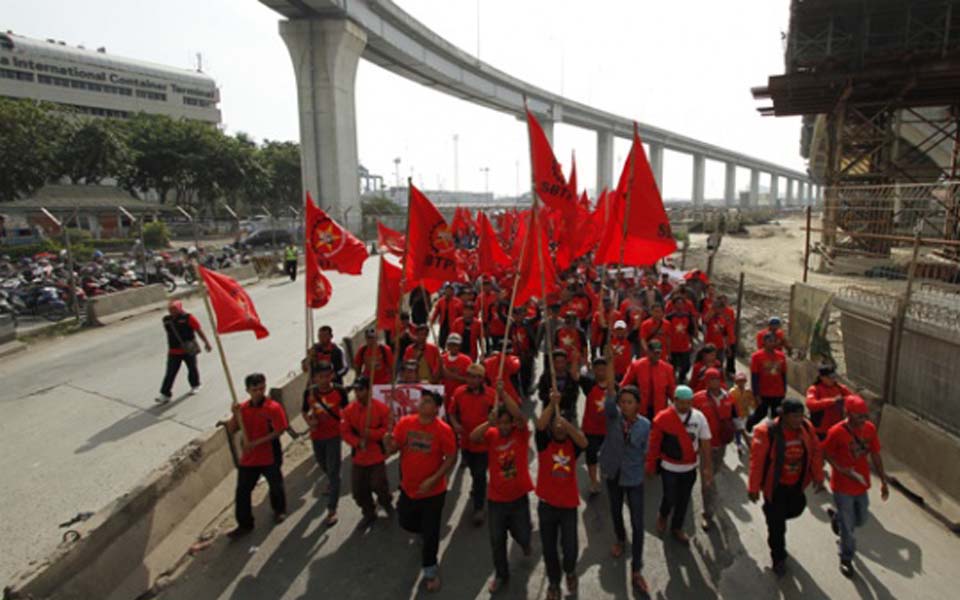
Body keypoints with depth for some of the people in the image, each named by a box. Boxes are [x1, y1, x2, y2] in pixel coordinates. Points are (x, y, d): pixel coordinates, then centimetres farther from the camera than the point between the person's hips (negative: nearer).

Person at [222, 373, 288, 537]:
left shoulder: (273, 408, -15)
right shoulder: (243, 408, 0)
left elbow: (279, 431, -17)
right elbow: (232, 429, 4)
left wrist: (256, 442, -21)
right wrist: (235, 415, -16)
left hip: (270, 457, -3)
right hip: (248, 458, 3)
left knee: (276, 486, 17)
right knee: (242, 491, 4)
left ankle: (279, 510, 43)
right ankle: (244, 524, 17)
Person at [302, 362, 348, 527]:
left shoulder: (339, 391, -16)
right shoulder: (309, 392, -11)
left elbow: (345, 410, -2)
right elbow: (304, 411, 4)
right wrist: (309, 421, -15)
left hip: (334, 435, -4)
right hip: (316, 436, 4)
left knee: (333, 472, -6)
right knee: (323, 465, 27)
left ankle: (332, 510, 1)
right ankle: (331, 482, 61)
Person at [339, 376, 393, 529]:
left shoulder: (381, 408, -12)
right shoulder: (348, 410, -4)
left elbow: (388, 429, -9)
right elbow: (344, 432, -4)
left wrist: (371, 433, -25)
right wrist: (357, 442, -20)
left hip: (377, 455, -3)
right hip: (358, 456, 4)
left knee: (378, 485, -5)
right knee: (357, 489, 9)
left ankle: (386, 502, 30)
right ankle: (368, 514, 33)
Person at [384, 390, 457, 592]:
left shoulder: (443, 430, -20)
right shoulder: (405, 422, -10)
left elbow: (451, 458, -15)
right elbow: (393, 449, -6)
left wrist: (433, 479, -22)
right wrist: (388, 441, -29)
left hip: (433, 491, -4)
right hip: (408, 488, 4)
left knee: (430, 533, 7)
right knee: (406, 523, 22)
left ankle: (430, 570, 32)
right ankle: (426, 529, 56)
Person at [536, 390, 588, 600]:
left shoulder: (572, 444, -3)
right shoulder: (544, 442, -6)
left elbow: (584, 442, -26)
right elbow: (540, 425, -25)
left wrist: (567, 423, -38)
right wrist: (552, 404, -34)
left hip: (569, 504, 0)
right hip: (547, 504, 0)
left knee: (570, 547, 4)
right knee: (549, 548, 12)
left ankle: (570, 571, 40)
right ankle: (553, 582, 39)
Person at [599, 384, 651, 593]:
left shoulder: (645, 425, -15)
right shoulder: (613, 415, -16)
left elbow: (644, 451, 1)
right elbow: (609, 403, -40)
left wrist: (636, 465, 5)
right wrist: (610, 385, -57)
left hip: (634, 477, -1)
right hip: (613, 474, 2)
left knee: (638, 524, 0)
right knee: (616, 511, 22)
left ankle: (636, 570, 12)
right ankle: (620, 539, 53)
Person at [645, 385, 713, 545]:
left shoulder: (699, 417, -9)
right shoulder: (663, 418, -17)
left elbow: (705, 443, -3)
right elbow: (654, 443, -9)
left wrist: (708, 467, -3)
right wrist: (651, 464, -3)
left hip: (690, 467, 3)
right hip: (669, 467, -3)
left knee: (684, 500, 15)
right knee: (670, 498, 8)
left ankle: (677, 528, 38)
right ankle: (662, 516, 42)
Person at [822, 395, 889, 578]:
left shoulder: (870, 429, -7)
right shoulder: (837, 432, -23)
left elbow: (875, 456, 2)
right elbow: (826, 453, -10)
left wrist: (883, 482, 6)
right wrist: (841, 469, -25)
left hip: (862, 484, 5)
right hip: (842, 486, -5)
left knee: (860, 520, 21)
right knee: (847, 526, 8)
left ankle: (836, 516, 51)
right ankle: (846, 559, 29)